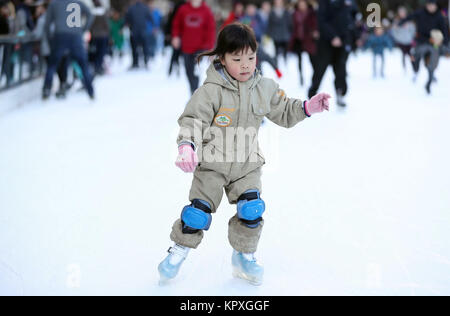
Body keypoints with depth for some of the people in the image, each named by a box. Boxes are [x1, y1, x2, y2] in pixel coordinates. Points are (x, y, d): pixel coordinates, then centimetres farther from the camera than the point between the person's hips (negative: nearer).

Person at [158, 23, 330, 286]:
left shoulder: (265, 88, 0)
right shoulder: (211, 91, -15)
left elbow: (284, 113, 12)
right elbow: (193, 119, -17)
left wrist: (308, 107, -2)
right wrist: (187, 145, -33)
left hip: (247, 165, 3)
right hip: (212, 164, -3)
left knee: (252, 210, -5)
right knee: (199, 211, -4)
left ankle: (244, 256, 18)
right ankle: (179, 251, 19)